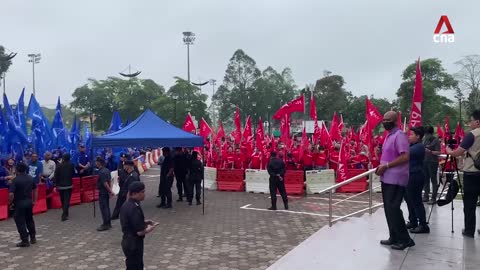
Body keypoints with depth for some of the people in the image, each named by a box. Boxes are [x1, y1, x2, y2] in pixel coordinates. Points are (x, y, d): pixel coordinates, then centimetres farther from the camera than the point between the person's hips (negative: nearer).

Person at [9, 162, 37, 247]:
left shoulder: (16, 180, -17)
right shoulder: (31, 178, 3)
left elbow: (11, 194, -22)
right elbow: (35, 189, 12)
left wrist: (10, 202, -5)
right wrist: (34, 200, 20)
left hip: (19, 203, -6)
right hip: (29, 202, 6)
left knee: (20, 222, 3)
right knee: (30, 220, 20)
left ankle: (25, 241, 5)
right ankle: (33, 238, 27)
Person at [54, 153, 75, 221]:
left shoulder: (59, 166, -8)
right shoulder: (71, 165, -7)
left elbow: (56, 176, -8)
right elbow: (73, 173, 8)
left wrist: (56, 184, -1)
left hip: (61, 185, 1)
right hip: (69, 185, -1)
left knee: (62, 200, 16)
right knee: (67, 200, -3)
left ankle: (65, 213, 31)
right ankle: (64, 215, -13)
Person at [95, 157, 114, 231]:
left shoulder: (101, 172, -21)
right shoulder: (107, 170, 8)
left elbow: (105, 183, -22)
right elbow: (110, 181, 10)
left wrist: (110, 191, -16)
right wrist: (110, 190, 7)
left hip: (102, 192, -9)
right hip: (106, 192, 9)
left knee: (103, 208, -3)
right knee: (107, 207, 15)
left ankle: (105, 225, 1)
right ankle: (108, 223, 22)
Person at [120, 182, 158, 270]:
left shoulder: (126, 205, 5)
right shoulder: (135, 208, -25)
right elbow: (140, 232, -24)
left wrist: (144, 222, 10)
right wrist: (150, 228, -6)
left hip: (127, 242, 9)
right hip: (134, 244, -9)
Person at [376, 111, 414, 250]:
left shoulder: (399, 135, -15)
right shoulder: (389, 135, 15)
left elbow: (405, 157, -23)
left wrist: (386, 166, -20)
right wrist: (381, 166, 9)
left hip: (395, 179, -10)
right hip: (387, 178, 10)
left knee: (393, 209, -8)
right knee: (388, 209, 13)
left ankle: (404, 239, 3)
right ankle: (394, 237, 22)